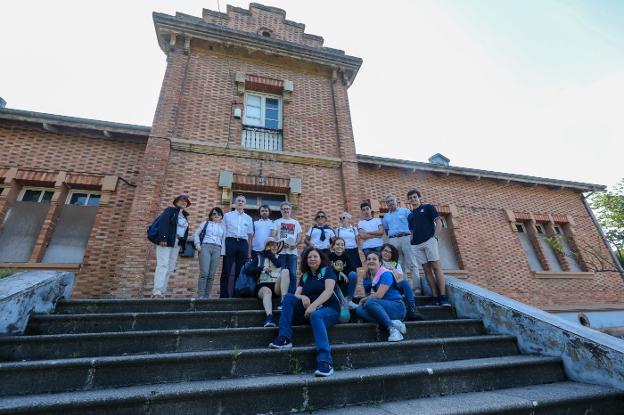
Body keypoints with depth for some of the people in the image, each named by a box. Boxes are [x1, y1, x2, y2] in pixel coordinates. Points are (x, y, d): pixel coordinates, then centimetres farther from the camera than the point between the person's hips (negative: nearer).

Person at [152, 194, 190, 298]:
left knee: (170, 268, 2)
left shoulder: (185, 216, 24)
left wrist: (183, 243, 8)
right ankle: (157, 292, -16)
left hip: (177, 244, 7)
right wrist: (163, 238, -23)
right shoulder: (170, 210, 3)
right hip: (167, 241, -7)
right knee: (163, 265, -14)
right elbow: (163, 224, -11)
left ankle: (162, 292, 4)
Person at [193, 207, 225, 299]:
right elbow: (196, 234, 11)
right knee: (204, 272, -13)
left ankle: (207, 296, 6)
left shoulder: (223, 227, 20)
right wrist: (197, 244, -4)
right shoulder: (206, 223, 17)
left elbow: (224, 240, 16)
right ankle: (200, 295, -8)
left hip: (217, 250, 2)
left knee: (211, 275, -1)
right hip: (205, 247, -2)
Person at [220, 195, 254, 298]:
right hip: (230, 242, -2)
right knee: (226, 270, -2)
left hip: (243, 244, 2)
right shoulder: (227, 215, 12)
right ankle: (224, 295, 3)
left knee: (240, 271, 4)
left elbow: (250, 236, 13)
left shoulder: (248, 218, 16)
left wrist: (249, 252, 8)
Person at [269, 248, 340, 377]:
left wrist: (313, 305, -26)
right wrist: (303, 297, -18)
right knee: (289, 297, -14)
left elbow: (328, 291, -13)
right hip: (309, 310, 5)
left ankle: (325, 362, -48)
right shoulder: (304, 276, 17)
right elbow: (296, 294, 7)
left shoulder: (327, 271, 3)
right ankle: (285, 338, -23)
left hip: (329, 309, -5)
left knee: (316, 315, -39)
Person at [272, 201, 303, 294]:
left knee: (293, 274, -1)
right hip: (280, 251, -2)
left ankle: (292, 293, 6)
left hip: (292, 251, 2)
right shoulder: (277, 222, 11)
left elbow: (300, 236, 11)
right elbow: (273, 236, 0)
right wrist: (282, 243, -15)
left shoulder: (296, 222, 17)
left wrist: (295, 244, -8)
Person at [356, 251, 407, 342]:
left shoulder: (386, 274, -11)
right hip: (380, 309, 7)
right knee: (359, 310, -22)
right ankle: (394, 323, -27)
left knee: (370, 302, -32)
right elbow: (368, 296, 13)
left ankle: (392, 328, -27)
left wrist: (363, 300, -6)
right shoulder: (367, 278, 11)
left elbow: (378, 295, -20)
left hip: (397, 308, -7)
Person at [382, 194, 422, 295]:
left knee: (412, 264, -6)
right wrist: (390, 238, 5)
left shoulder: (405, 211, 11)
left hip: (406, 237, -3)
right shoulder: (386, 216, 20)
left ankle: (417, 287, -6)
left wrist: (412, 236, -7)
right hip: (393, 240, 3)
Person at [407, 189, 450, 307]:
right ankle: (435, 298, 3)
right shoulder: (410, 215, 22)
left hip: (429, 241, -5)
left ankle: (443, 297, -9)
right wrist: (411, 240, 8)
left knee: (436, 267, -9)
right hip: (416, 245, 5)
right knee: (427, 270, 2)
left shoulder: (428, 207, 9)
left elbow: (439, 222, 2)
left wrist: (435, 236, -9)